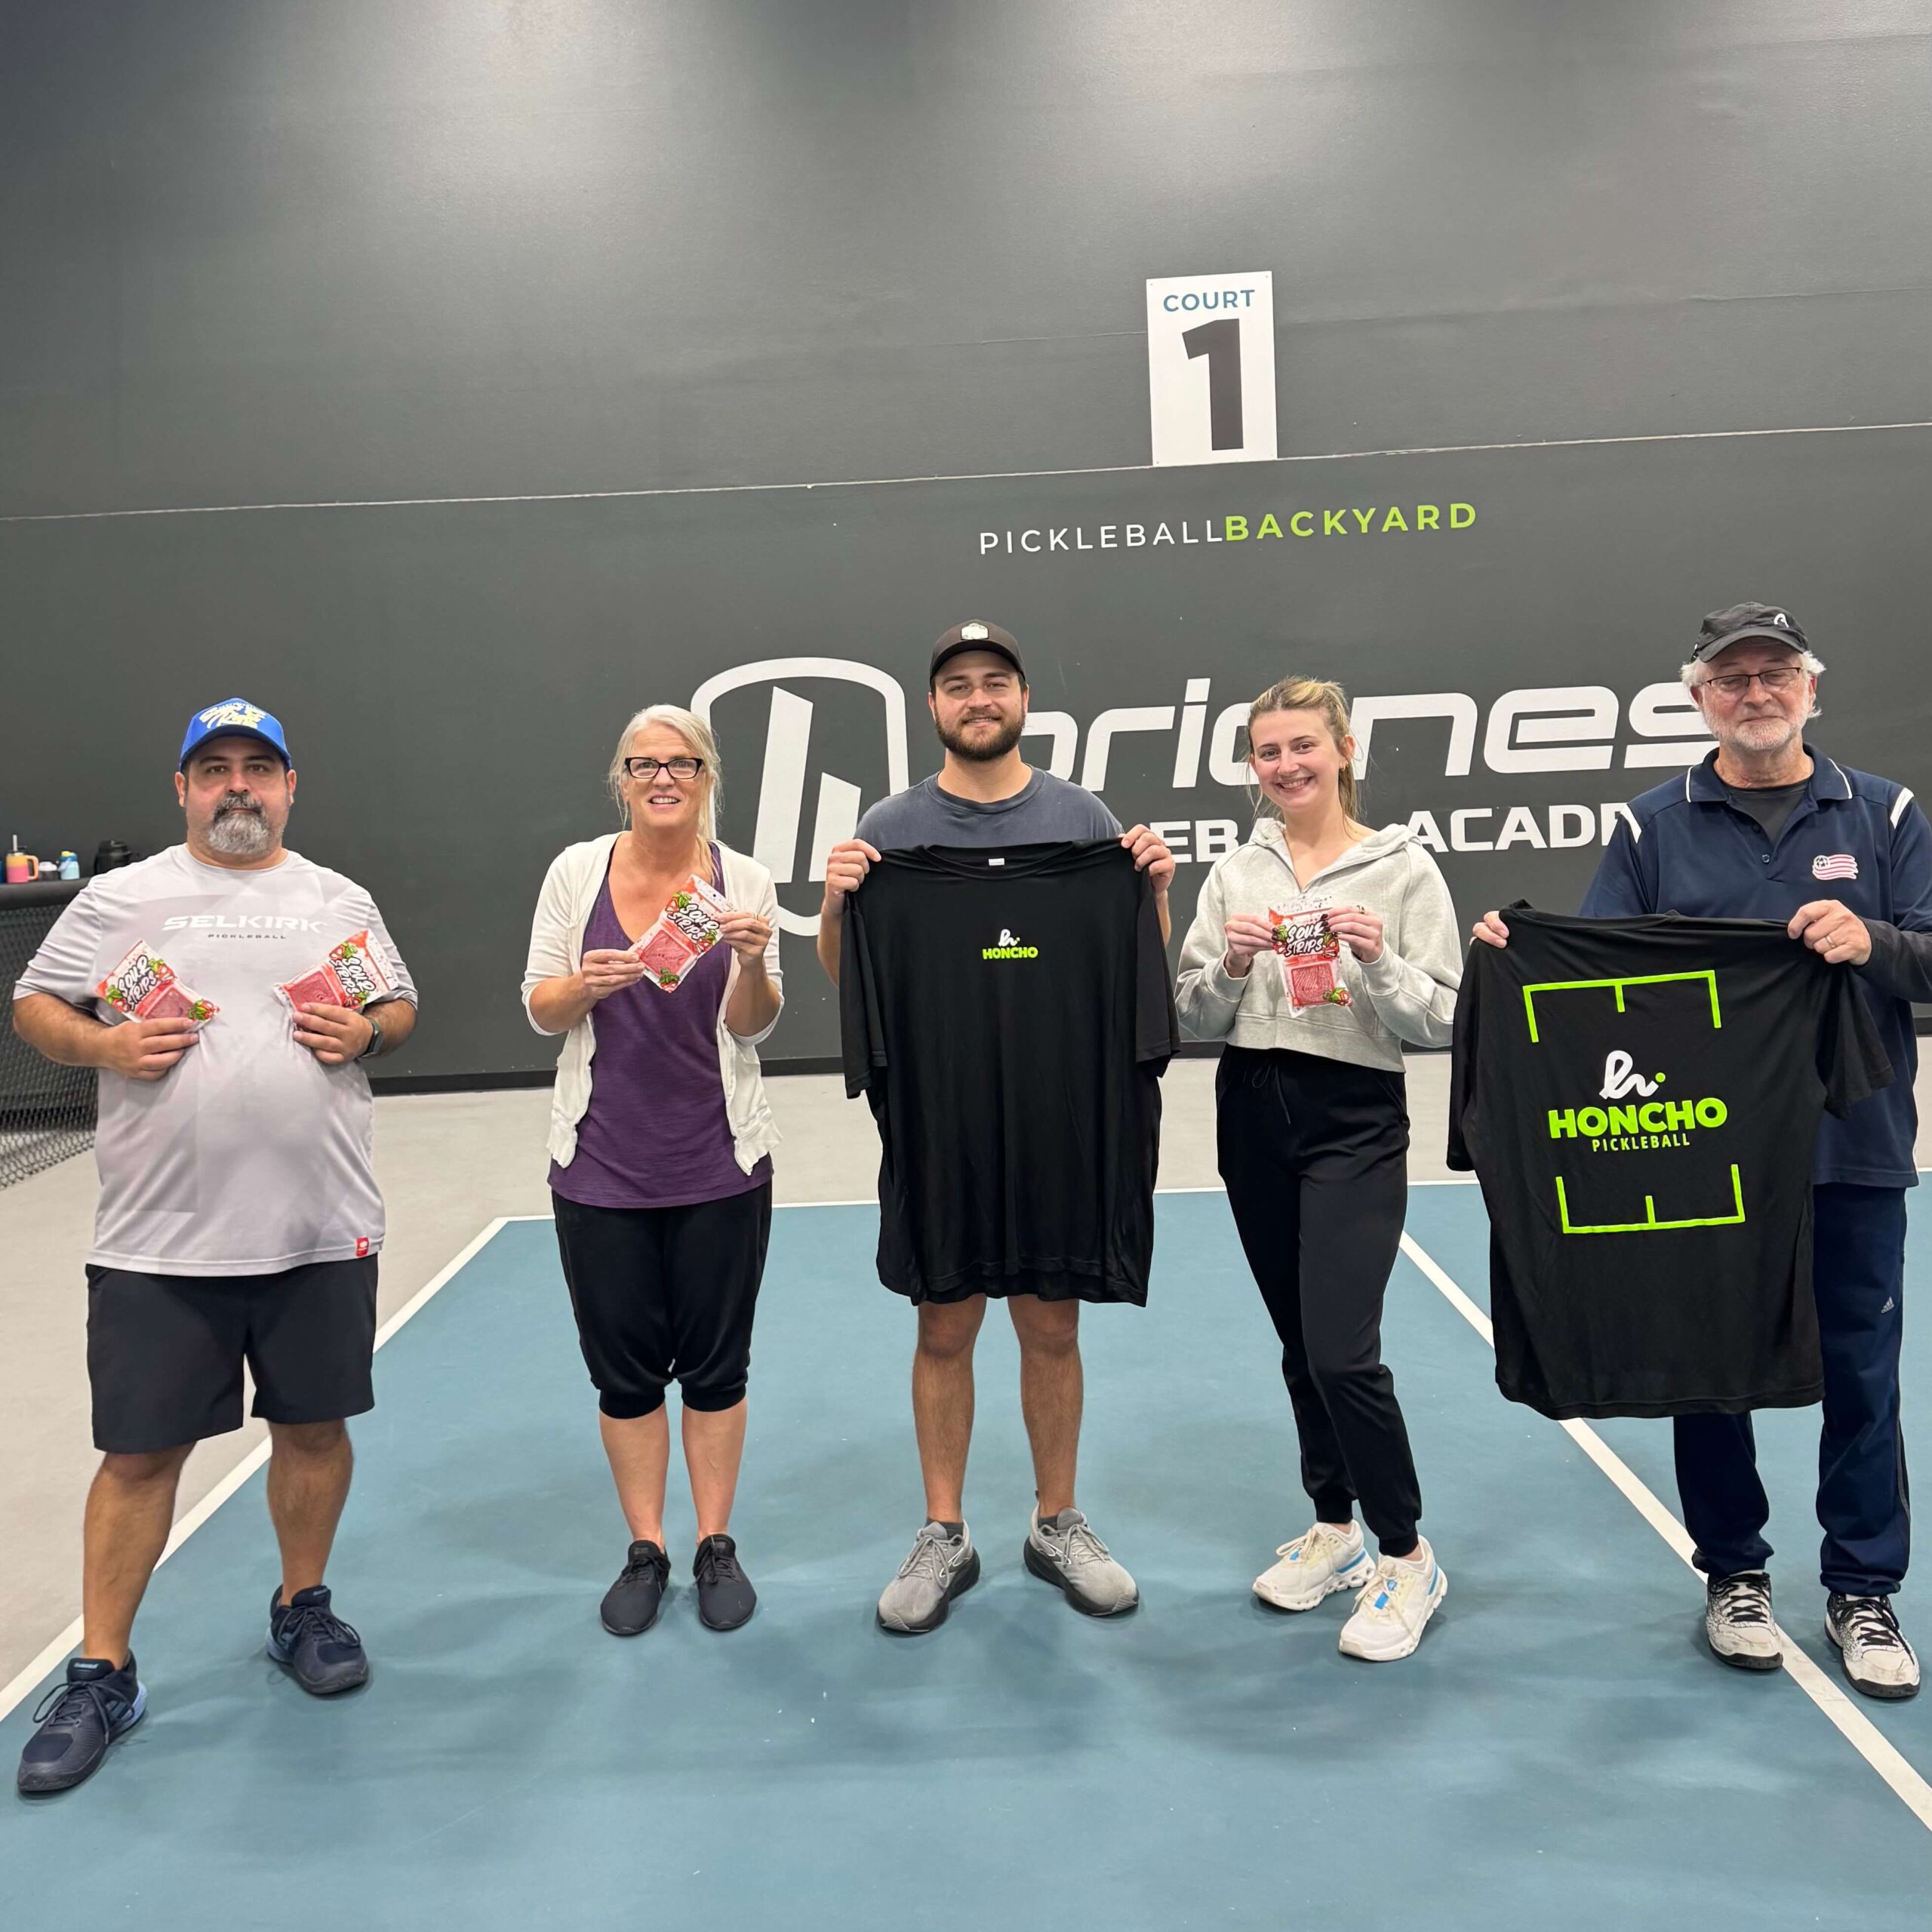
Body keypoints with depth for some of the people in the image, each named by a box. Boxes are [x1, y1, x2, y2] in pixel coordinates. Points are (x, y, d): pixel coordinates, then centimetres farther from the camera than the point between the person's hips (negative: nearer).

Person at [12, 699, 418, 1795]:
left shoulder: (341, 902, 9)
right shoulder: (120, 899, 4)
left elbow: (403, 1008, 15)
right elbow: (35, 1006, 7)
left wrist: (366, 1032, -6)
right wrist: (103, 1045, -12)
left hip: (322, 1228, 2)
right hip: (160, 1239, -1)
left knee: (316, 1424, 13)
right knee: (140, 1452, 5)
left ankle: (303, 1609, 35)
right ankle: (101, 1675, 22)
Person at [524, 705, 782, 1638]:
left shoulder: (744, 881, -3)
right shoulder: (577, 870, -2)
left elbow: (753, 1025, -4)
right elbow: (539, 1009, 2)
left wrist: (752, 964, -24)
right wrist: (585, 985, -19)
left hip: (720, 1163, 0)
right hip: (601, 1163, 1)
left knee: (714, 1364, 10)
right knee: (624, 1369, 10)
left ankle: (716, 1546, 27)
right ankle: (645, 1551, 27)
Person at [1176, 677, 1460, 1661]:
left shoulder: (1404, 870, -5)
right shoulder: (1234, 875, 6)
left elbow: (1441, 1022, -6)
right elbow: (1196, 1018, 6)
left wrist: (1377, 959, -22)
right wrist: (1232, 964, -13)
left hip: (1356, 1122, -4)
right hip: (1251, 1117, 5)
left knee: (1342, 1350, -10)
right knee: (1298, 1345, 14)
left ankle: (1406, 1557, 10)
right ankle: (1334, 1528, 32)